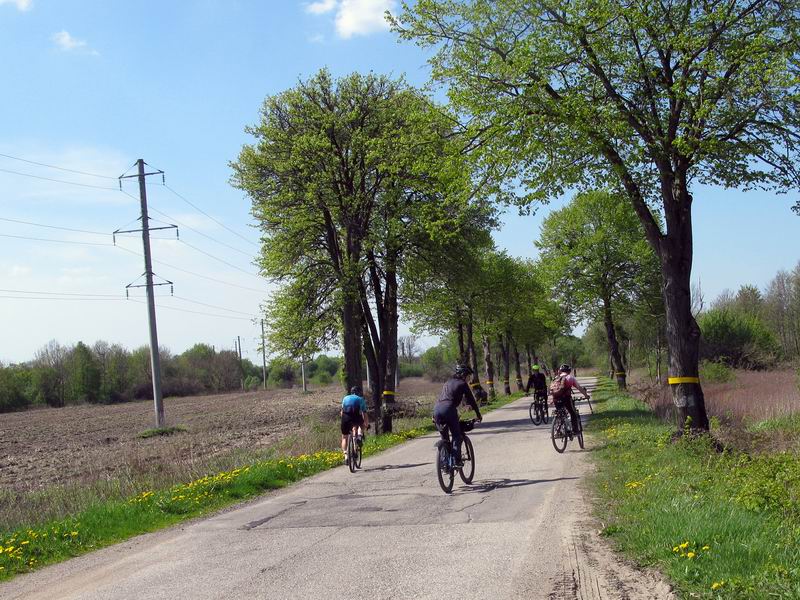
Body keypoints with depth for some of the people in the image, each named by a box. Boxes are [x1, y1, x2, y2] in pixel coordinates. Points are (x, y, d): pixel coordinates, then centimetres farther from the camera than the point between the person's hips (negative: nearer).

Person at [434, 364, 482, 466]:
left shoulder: (447, 383, 29)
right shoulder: (462, 384, 10)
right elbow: (471, 399, 12)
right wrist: (478, 415, 21)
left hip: (437, 408, 6)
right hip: (448, 409, -6)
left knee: (444, 438, 16)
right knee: (457, 436, 4)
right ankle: (457, 460, -6)